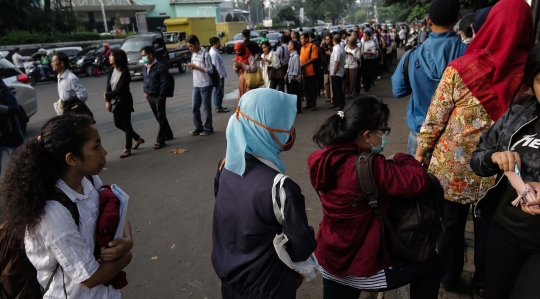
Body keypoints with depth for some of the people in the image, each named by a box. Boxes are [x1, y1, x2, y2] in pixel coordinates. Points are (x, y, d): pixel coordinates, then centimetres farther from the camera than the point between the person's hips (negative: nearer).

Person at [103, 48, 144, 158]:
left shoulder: (125, 72, -17)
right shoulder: (112, 71, 5)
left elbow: (120, 90, -21)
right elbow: (109, 87, 3)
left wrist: (107, 95, -8)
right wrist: (108, 101, -10)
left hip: (124, 101, -8)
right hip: (116, 101, 8)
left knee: (126, 124, 3)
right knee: (118, 124, 15)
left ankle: (128, 148, 16)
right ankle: (137, 138, 32)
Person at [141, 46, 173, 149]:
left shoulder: (160, 67, -14)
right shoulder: (145, 68, 11)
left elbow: (165, 83, -15)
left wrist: (161, 96, -16)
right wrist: (145, 91, 11)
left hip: (158, 97, -8)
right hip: (150, 97, 8)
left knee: (161, 118, -1)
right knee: (158, 117, 16)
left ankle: (160, 140, 2)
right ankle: (168, 134, 32)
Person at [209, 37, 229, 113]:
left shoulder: (213, 52, 14)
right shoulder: (214, 53, -18)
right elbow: (216, 65, -22)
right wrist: (221, 75, -20)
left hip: (219, 75, 10)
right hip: (218, 75, -10)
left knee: (218, 91, 16)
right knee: (219, 91, -4)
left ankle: (218, 106, 24)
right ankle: (219, 108, 2)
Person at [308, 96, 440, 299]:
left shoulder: (325, 159, -6)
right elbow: (418, 182, -27)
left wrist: (389, 164, -4)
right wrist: (402, 159, -9)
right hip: (362, 269, -7)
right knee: (430, 263, 19)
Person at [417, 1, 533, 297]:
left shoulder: (460, 68, -16)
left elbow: (435, 118, -10)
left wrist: (421, 151, 2)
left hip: (454, 160, -1)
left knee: (452, 219, 16)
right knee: (489, 222, 19)